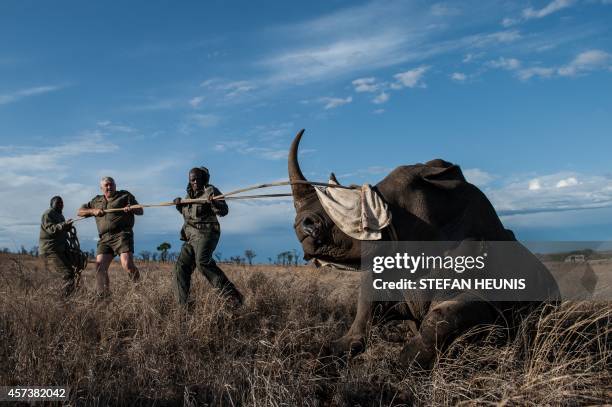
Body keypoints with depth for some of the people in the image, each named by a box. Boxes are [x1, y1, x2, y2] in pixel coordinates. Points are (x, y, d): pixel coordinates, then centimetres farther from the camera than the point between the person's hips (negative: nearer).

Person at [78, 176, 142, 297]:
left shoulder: (125, 195, 14)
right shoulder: (96, 201, 26)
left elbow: (140, 211, 10)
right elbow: (80, 211, 26)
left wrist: (132, 209, -13)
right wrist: (93, 211, 6)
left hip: (122, 234, -4)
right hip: (104, 239, 4)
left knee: (127, 265, -22)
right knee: (99, 267, -10)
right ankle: (103, 296, -1)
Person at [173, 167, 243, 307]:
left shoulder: (210, 190, -2)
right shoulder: (190, 193, 20)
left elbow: (224, 210, -11)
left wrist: (214, 203, -30)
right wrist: (179, 205, 15)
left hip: (205, 233, -8)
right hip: (191, 236, 8)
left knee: (203, 262, -29)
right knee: (182, 267, 3)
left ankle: (231, 294, -33)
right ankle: (183, 304, 11)